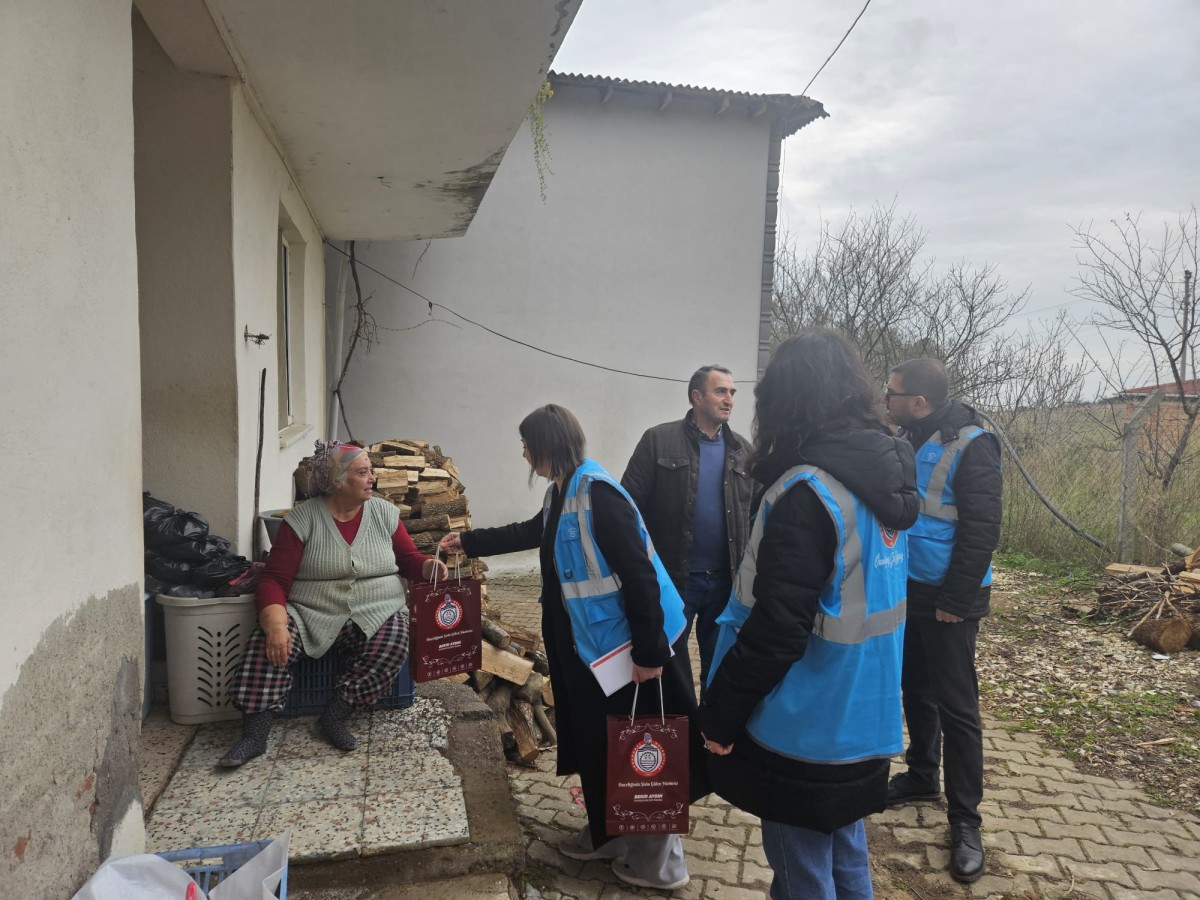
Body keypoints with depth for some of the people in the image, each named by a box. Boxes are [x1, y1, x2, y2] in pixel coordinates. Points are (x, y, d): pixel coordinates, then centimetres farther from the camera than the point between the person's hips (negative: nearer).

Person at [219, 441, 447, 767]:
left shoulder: (384, 513, 6)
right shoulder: (302, 519, -3)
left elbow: (409, 559, 14)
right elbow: (274, 580, -8)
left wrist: (429, 566, -10)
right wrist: (276, 625, -26)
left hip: (376, 615, 2)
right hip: (312, 615, -1)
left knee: (394, 645, -29)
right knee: (268, 640, -28)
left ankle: (335, 715, -15)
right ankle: (254, 734, -20)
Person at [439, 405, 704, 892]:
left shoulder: (597, 492, -22)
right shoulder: (561, 493, 8)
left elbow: (639, 574, -25)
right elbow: (529, 532, 28)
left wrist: (648, 652, -24)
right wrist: (469, 541, 35)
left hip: (630, 644, -9)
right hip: (589, 642, 9)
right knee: (596, 739, 19)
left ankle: (659, 860, 22)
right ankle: (608, 833, 38)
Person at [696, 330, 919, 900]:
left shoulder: (807, 493, -24)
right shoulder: (884, 479, 3)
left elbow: (774, 631, -25)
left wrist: (719, 716, -14)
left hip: (805, 731, -8)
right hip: (861, 720, 8)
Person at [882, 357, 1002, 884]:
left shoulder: (970, 445, -16)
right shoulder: (909, 442, 7)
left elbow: (981, 530, -18)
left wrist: (955, 600, -17)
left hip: (946, 600, -7)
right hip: (908, 591, 7)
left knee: (956, 708, 1)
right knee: (916, 691, 18)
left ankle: (965, 820, 13)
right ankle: (921, 776, 36)